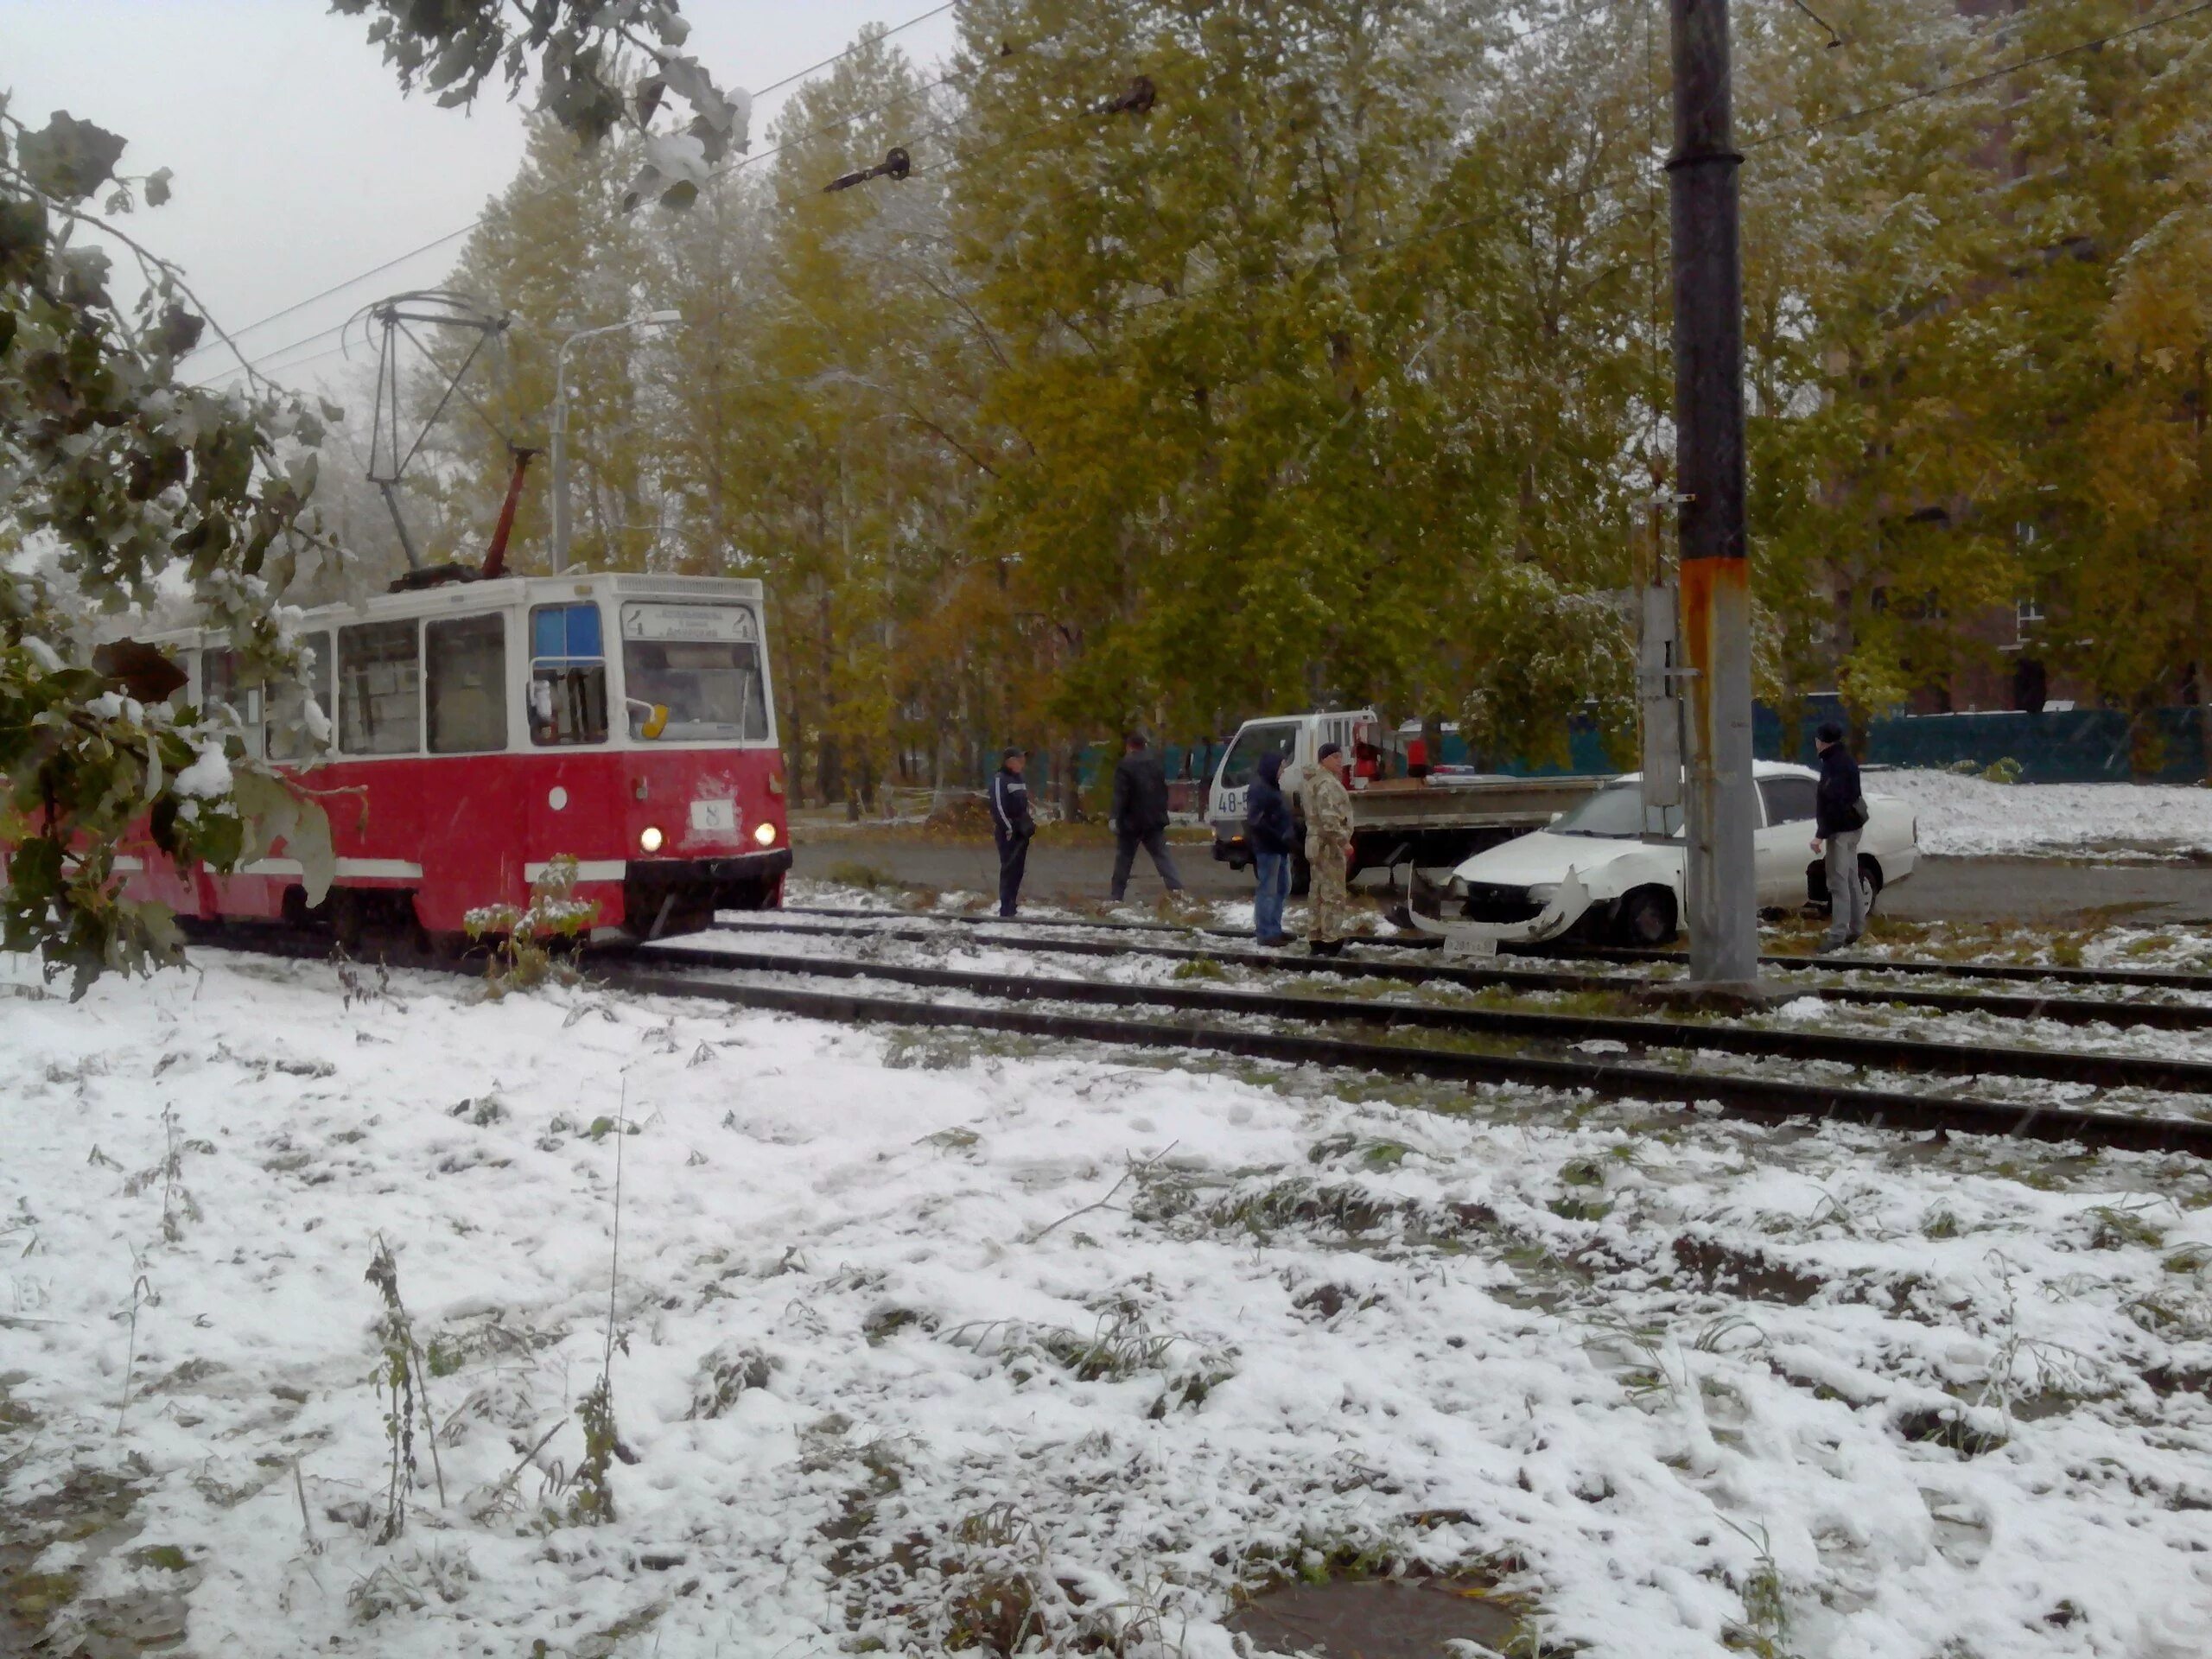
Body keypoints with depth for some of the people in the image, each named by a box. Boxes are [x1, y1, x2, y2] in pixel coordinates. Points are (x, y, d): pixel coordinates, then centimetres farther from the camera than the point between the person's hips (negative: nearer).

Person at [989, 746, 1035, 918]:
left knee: (1018, 869, 8)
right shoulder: (999, 779, -10)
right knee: (1009, 869, -10)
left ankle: (1011, 907, 14)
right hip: (1008, 832, -8)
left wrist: (1030, 822, 16)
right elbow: (998, 805, -17)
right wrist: (1008, 828, -19)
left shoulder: (1018, 779, 17)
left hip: (1021, 831, 8)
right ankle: (1005, 909, -9)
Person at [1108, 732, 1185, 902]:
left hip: (1131, 821, -5)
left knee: (1123, 858, 6)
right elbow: (1163, 791, 16)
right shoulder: (1155, 764, 10)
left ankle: (1117, 897, 8)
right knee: (1161, 856, 4)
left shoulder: (1125, 767, -11)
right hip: (1155, 821, 5)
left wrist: (1114, 817, -21)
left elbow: (1120, 795, -19)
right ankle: (1176, 887, -15)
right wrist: (1161, 813, 23)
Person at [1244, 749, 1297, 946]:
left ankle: (1274, 929, 24)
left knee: (1282, 888, 16)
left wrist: (1291, 836, 10)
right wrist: (1279, 838, -23)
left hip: (1280, 847, 10)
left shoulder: (1273, 786, 18)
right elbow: (1256, 821, -21)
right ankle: (1265, 933, -4)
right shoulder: (1259, 789, -14)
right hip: (1268, 847, -10)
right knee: (1268, 890, -7)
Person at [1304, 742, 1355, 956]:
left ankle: (1315, 940, 17)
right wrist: (1344, 841, -25)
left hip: (1317, 843, 11)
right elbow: (1329, 818, -27)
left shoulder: (1316, 780, 18)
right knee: (1333, 894, -8)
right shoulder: (1327, 783, -17)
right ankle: (1331, 942, -7)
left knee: (1318, 894, 13)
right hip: (1329, 845, -11)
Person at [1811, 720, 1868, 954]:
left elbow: (1832, 802, -25)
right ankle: (1856, 928, 23)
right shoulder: (1843, 760, 13)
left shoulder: (1835, 765, -19)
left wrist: (1821, 834, -25)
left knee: (1838, 882, -11)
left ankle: (1838, 935, -12)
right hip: (1850, 825, 11)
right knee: (1851, 879, 16)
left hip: (1841, 828, -11)